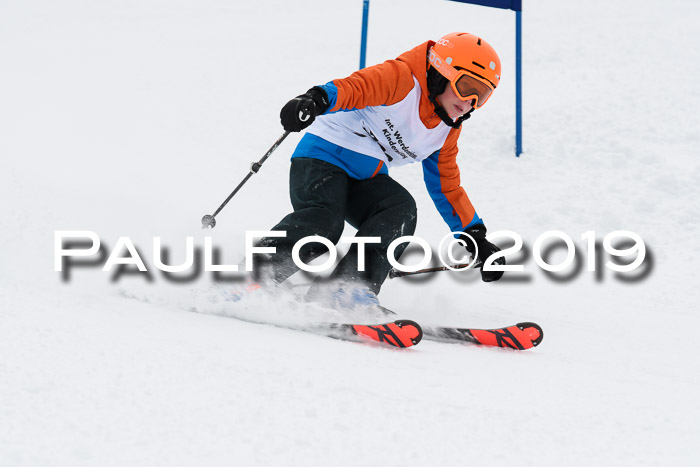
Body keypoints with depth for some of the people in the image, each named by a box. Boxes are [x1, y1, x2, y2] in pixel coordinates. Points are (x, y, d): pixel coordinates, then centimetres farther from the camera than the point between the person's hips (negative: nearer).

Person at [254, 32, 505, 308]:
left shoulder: (448, 131, 13)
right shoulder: (402, 79, -12)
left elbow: (446, 187, 23)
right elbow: (354, 88, -28)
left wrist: (475, 237, 18)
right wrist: (317, 99, -50)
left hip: (366, 181, 7)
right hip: (324, 157, -7)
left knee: (402, 210, -23)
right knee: (322, 223, -32)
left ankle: (352, 284, -32)